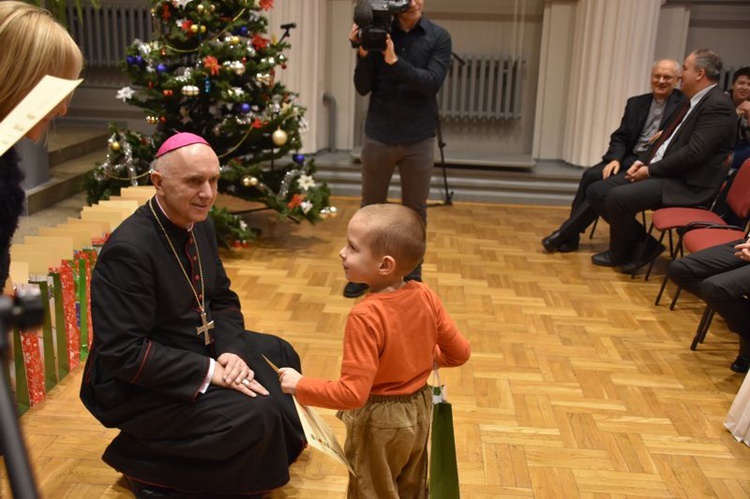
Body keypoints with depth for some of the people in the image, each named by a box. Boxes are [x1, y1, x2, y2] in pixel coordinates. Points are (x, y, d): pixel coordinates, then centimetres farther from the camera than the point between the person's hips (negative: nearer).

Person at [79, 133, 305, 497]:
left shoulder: (200, 225, -1)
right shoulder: (128, 249, -28)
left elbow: (222, 300, 7)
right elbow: (124, 353, -29)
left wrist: (231, 351, -12)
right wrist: (208, 371, -27)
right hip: (136, 383, -9)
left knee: (281, 355, 17)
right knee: (255, 417, -22)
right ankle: (141, 460, -2)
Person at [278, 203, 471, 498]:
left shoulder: (366, 316, -31)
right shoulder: (425, 296, -13)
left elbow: (353, 393, -32)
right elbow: (460, 353, -3)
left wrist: (300, 385, -20)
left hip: (379, 421, -6)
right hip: (418, 411, 6)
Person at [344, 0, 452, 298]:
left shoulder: (439, 38, -2)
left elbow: (432, 83, -16)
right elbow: (363, 88, -4)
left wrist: (394, 61, -25)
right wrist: (363, 54, -20)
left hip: (419, 140, 0)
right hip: (378, 137, 0)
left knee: (415, 211, 9)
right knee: (370, 207, 11)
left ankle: (412, 275, 23)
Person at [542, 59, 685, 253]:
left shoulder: (685, 105, 0)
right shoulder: (636, 103, 16)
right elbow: (620, 137, 11)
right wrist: (615, 159, -7)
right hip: (628, 158, 5)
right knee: (590, 176, -22)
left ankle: (566, 234, -19)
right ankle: (570, 233, -17)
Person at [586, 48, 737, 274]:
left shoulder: (718, 106, -13)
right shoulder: (692, 102, 17)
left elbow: (694, 154, -22)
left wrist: (651, 170, -15)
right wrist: (642, 161, 5)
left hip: (687, 185, -10)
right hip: (658, 171, 10)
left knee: (618, 197, -27)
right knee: (597, 191, -1)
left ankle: (620, 254, 0)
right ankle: (644, 243, 5)